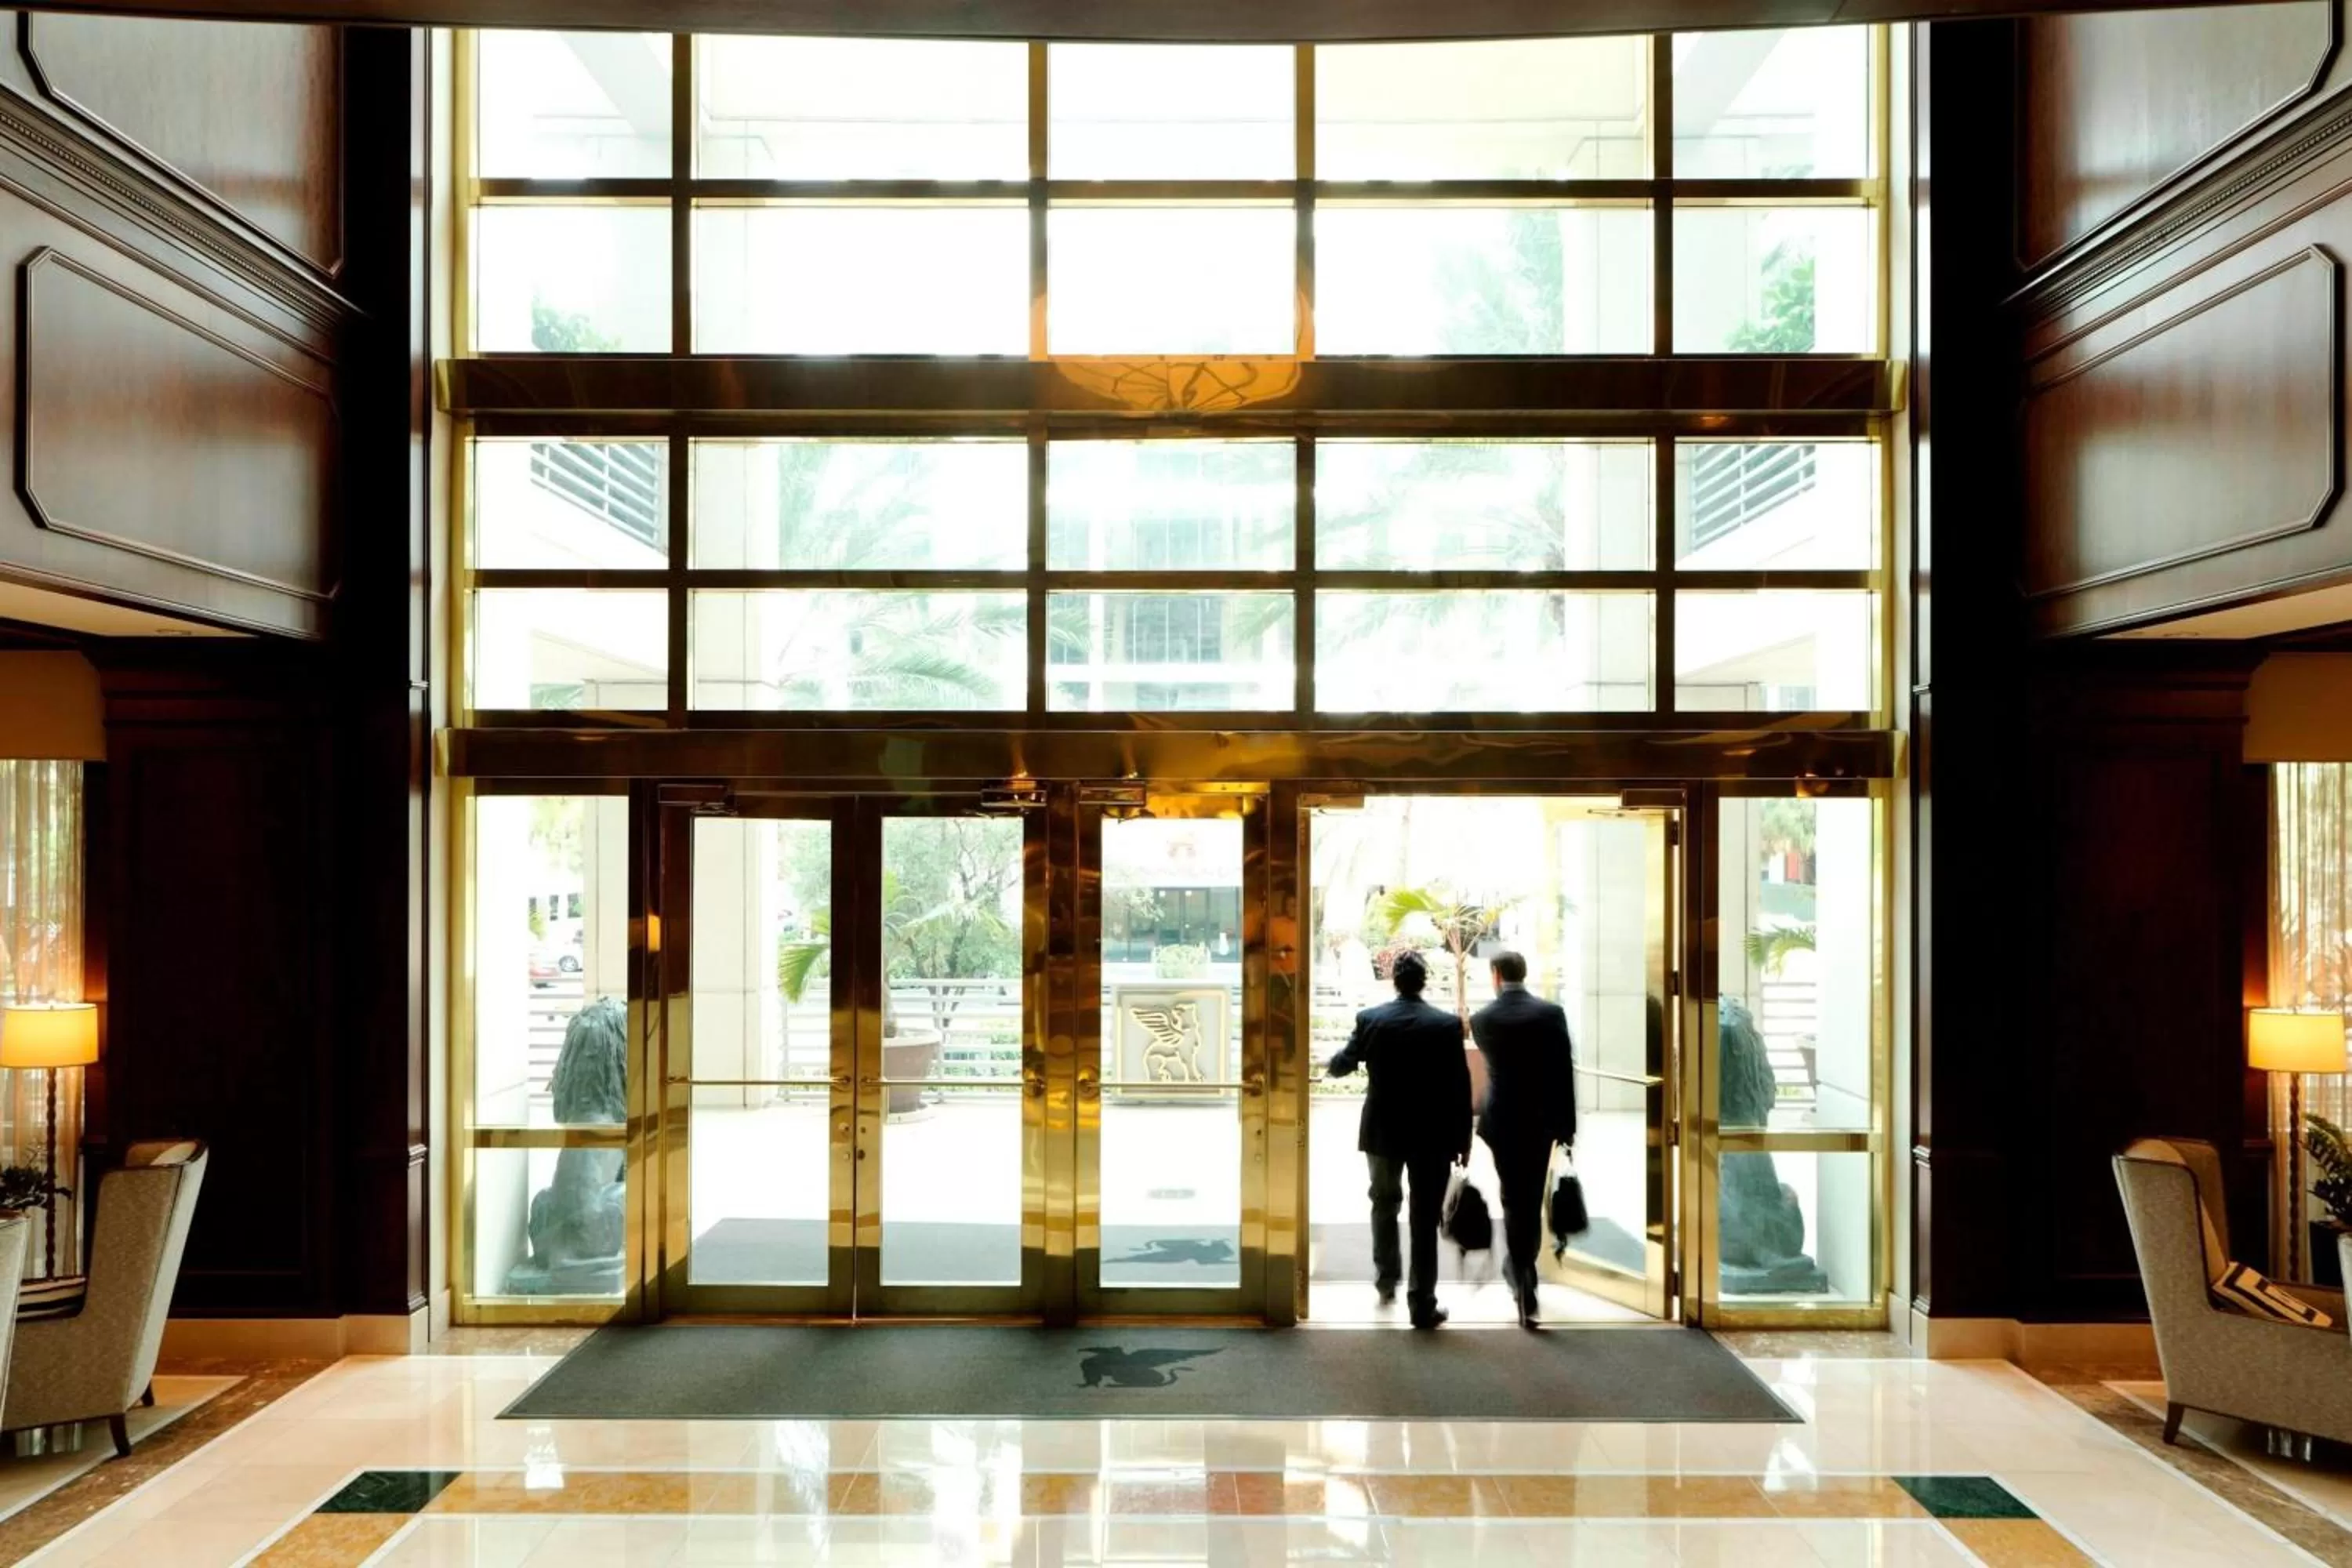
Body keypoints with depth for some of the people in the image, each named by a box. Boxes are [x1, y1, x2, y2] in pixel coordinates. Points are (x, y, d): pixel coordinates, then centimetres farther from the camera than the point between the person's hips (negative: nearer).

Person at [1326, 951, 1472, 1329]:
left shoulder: (1369, 1019, -6)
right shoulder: (1447, 1024, -8)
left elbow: (1340, 1067, 6)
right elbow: (1460, 1087, -7)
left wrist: (1335, 1059, 30)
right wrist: (1463, 1139, 2)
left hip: (1383, 1131, 2)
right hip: (1432, 1135, -2)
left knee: (1384, 1204, 24)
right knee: (1425, 1219, 3)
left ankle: (1386, 1280, 33)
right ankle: (1422, 1305, 4)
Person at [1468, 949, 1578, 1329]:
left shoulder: (1481, 1018, -5)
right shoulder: (1552, 1012, -6)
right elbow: (1565, 1071, -8)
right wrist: (1567, 1124, -2)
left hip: (1503, 1120, -1)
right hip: (1542, 1119, 1)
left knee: (1513, 1200, 3)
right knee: (1533, 1197, 17)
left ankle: (1526, 1295, -3)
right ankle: (1524, 1265, 32)